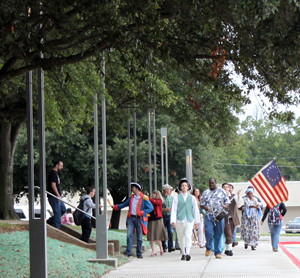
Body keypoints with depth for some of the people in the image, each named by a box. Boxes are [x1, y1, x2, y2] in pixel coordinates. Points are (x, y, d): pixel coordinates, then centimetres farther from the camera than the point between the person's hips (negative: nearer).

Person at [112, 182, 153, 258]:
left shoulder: (144, 198, -3)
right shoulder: (131, 197, 15)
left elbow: (151, 208, -5)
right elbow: (125, 204, 29)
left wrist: (142, 213, -14)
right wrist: (115, 207, 25)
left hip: (139, 219, -4)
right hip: (131, 218, 4)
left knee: (139, 237, 1)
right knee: (129, 235, -8)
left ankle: (139, 253, 9)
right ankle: (128, 252, -8)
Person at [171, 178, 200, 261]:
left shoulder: (192, 198, 10)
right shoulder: (176, 198, 6)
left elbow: (196, 210, 13)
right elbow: (174, 210, 1)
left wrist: (197, 222, 12)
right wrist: (173, 221, -8)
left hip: (189, 220, 0)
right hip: (179, 221, 0)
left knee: (188, 236, -17)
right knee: (181, 238, 6)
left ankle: (187, 253, -23)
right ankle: (183, 253, 19)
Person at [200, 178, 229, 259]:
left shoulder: (221, 191, 10)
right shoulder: (205, 193, 12)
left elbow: (227, 201, 11)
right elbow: (201, 204, 13)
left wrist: (225, 206, -12)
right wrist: (205, 207, -10)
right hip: (208, 216, 0)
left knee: (219, 234, 1)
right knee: (209, 233, -11)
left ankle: (218, 252, 8)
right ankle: (208, 248, 16)